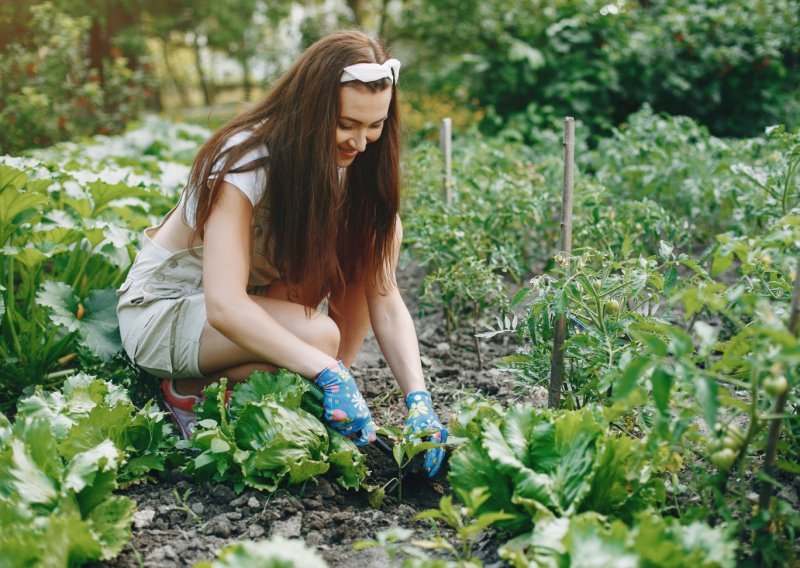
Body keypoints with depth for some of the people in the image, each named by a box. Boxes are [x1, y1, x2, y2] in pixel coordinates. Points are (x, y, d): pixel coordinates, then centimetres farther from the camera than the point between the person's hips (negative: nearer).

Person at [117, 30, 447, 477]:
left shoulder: (355, 166, -11)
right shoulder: (245, 161, -28)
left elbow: (385, 300, -15)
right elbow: (224, 306, -38)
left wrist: (418, 399, -28)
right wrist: (329, 373, -45)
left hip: (254, 299, 6)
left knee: (379, 233, -14)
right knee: (320, 335, -33)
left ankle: (333, 402, -8)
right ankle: (192, 390, -7)